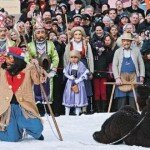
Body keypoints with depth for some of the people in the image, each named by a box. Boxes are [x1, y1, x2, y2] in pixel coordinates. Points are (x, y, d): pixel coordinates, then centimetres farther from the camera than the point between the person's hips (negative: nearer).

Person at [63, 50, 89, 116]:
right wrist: (70, 77, -13)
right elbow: (65, 72, 5)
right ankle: (67, 114, 12)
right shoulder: (69, 65, 0)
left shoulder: (81, 65, -8)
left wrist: (78, 80, -12)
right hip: (70, 83, 2)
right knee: (68, 98, 4)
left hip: (79, 84, -2)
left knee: (78, 98, 1)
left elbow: (85, 73, -8)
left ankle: (77, 114, 11)